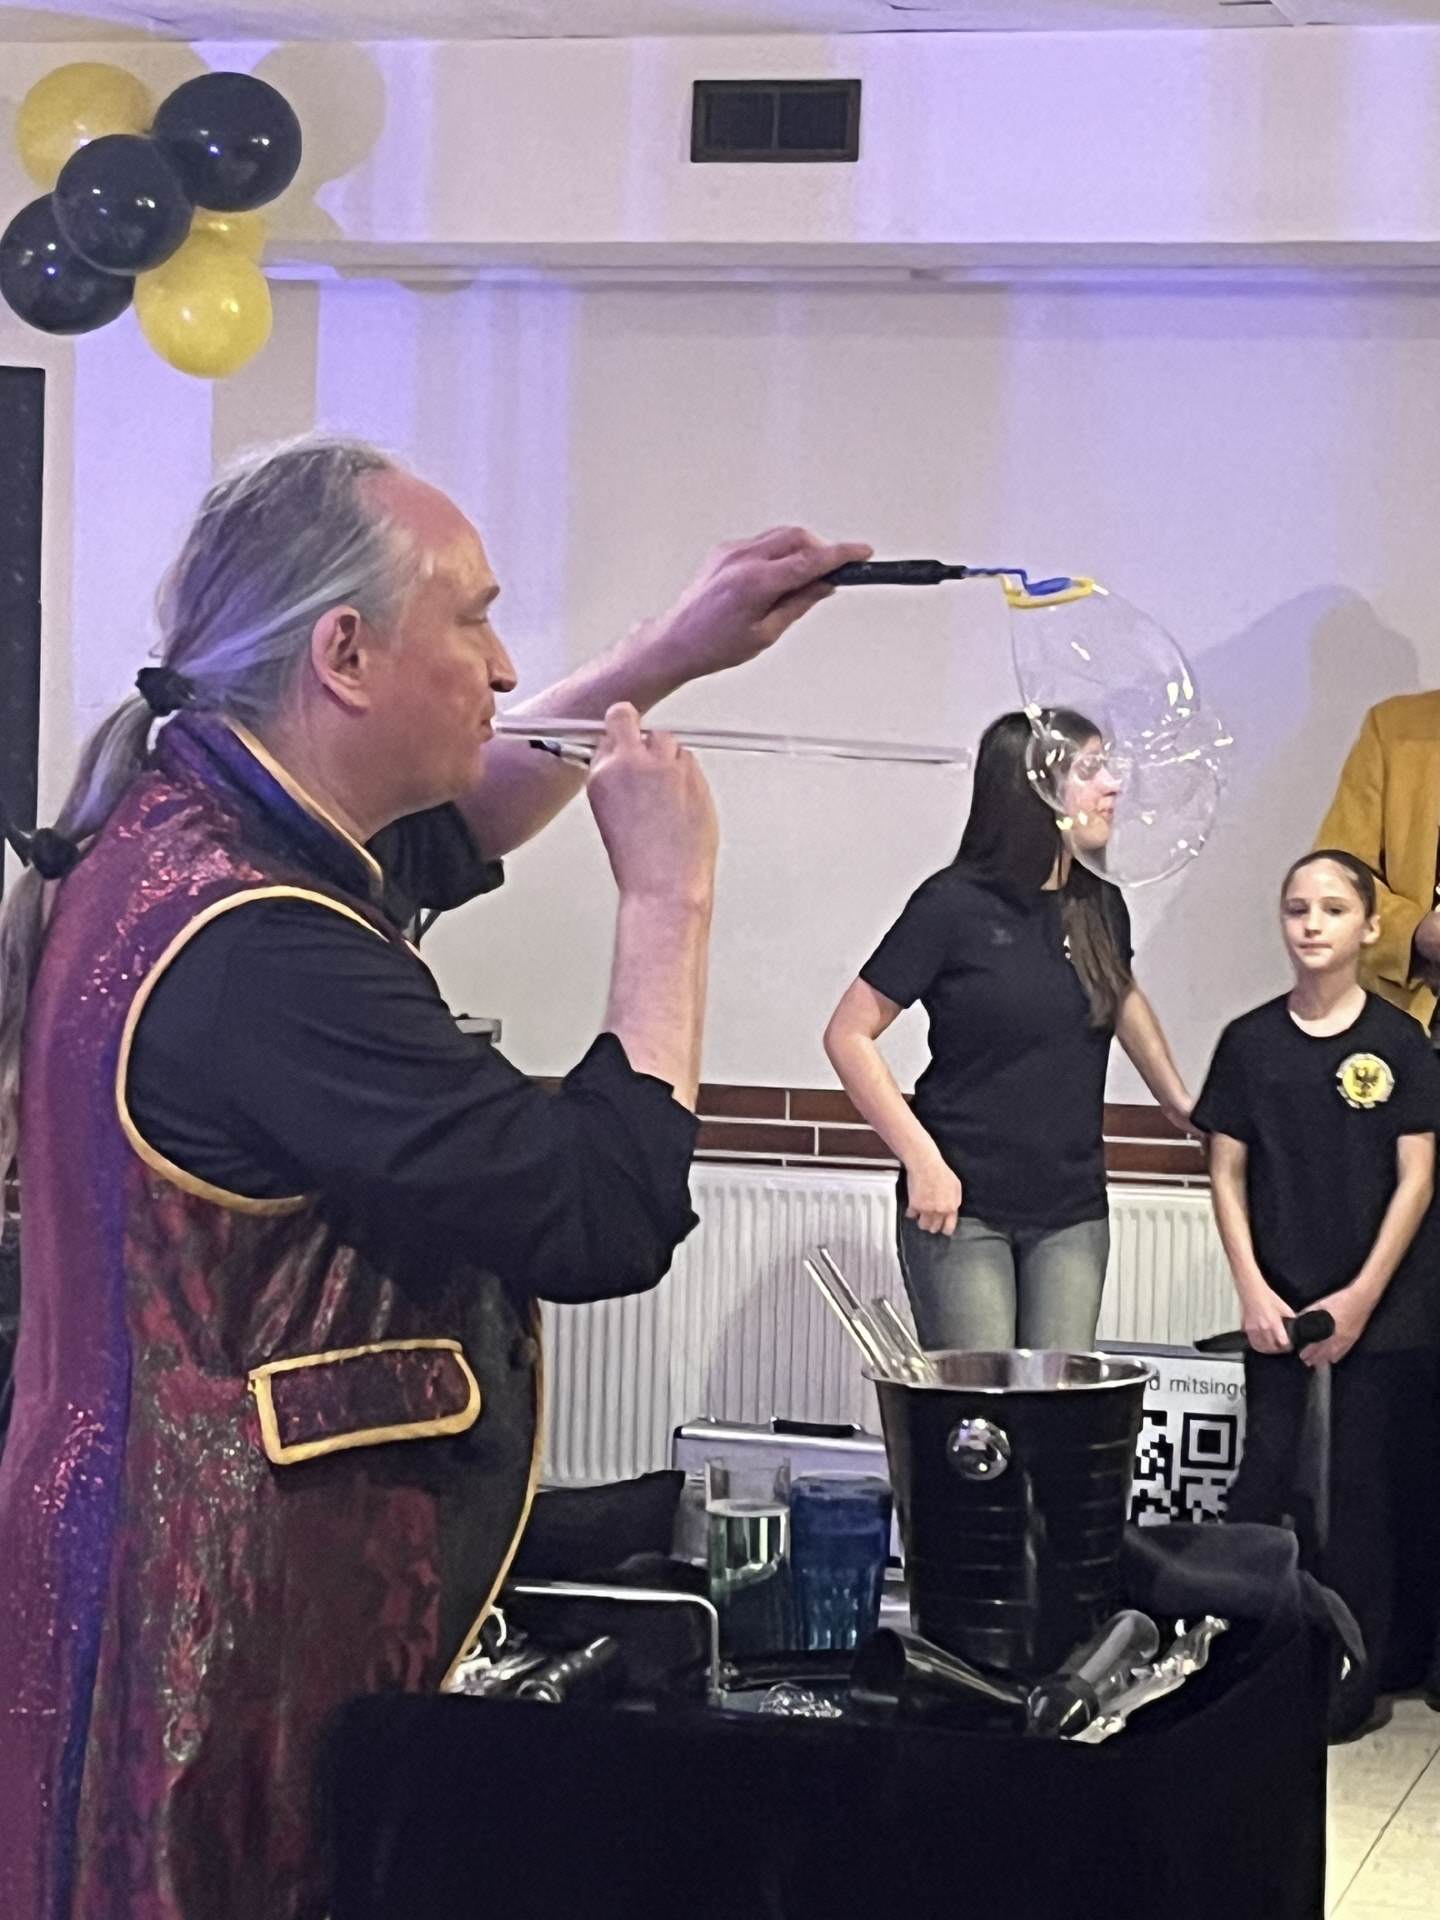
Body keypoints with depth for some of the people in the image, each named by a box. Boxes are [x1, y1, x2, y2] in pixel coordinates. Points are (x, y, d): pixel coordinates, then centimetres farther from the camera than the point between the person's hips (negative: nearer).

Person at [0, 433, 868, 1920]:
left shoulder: (165, 831, 5)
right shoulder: (258, 954, -26)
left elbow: (442, 831, 27)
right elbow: (609, 1217, -21)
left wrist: (667, 660, 21)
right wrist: (667, 894, -11)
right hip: (234, 1638, -10)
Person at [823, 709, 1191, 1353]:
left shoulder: (1099, 907, 6)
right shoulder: (955, 904, -10)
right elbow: (848, 1036, -8)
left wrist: (1179, 1102, 34)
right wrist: (922, 1159, -14)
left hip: (1072, 1212, 5)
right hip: (961, 1207, -5)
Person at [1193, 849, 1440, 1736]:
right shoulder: (1251, 1041, 4)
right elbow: (1228, 1174, 5)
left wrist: (1361, 1298, -9)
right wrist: (1254, 1292, -4)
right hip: (1280, 1312, 2)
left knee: (1366, 1495, 1)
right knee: (1268, 1491, -1)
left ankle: (1359, 1676, 8)